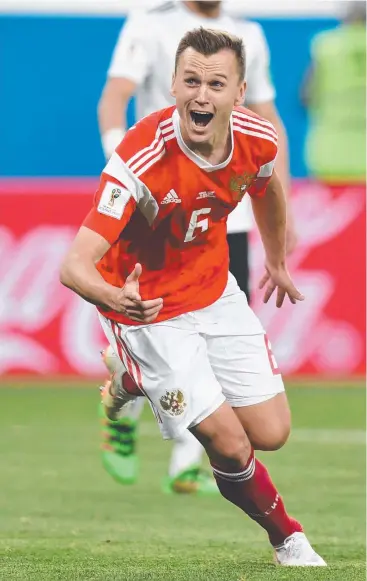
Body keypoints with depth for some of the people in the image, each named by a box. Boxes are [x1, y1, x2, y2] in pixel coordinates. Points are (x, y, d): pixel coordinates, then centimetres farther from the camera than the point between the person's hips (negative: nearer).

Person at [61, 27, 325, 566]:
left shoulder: (257, 138, -16)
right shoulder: (141, 159, -33)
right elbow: (74, 266, -38)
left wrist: (277, 262, 27)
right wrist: (116, 297, -59)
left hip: (215, 291, 6)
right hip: (148, 307, -6)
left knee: (271, 434, 4)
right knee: (230, 445, -12)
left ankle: (134, 382, 28)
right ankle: (288, 537, 20)